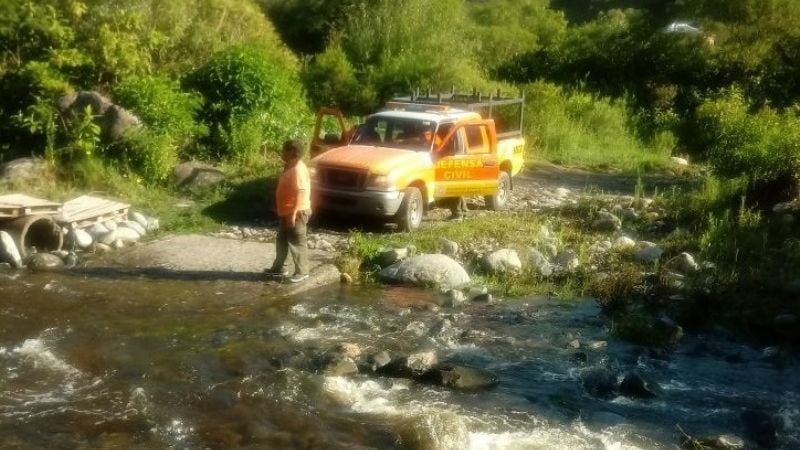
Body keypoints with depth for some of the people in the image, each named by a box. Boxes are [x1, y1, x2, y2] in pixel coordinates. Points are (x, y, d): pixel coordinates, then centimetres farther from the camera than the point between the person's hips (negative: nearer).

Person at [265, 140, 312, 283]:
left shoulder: (298, 169, -20)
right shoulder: (290, 167, 12)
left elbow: (300, 193, -25)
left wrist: (294, 214, -27)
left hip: (297, 213, -11)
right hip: (287, 212, 11)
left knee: (297, 242, -2)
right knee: (281, 240, 18)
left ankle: (302, 272, 7)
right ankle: (277, 268, 30)